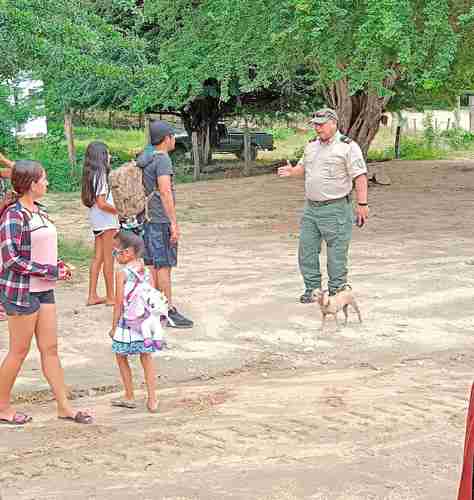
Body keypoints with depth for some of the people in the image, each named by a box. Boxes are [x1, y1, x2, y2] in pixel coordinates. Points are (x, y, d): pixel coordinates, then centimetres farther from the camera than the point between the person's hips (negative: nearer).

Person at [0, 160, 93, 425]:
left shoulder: (39, 211, 8)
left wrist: (59, 265, 1)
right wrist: (51, 271, -18)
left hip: (44, 290, 8)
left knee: (50, 349, 10)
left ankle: (64, 406, 16)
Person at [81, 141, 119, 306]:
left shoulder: (90, 174, 8)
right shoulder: (100, 174, -18)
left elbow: (86, 199, 15)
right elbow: (102, 203, -23)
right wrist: (118, 211, -11)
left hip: (96, 220, 9)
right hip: (106, 220, -9)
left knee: (97, 257, 13)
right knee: (108, 258, 0)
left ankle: (92, 296, 16)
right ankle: (110, 297, 7)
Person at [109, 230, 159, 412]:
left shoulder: (122, 274, -13)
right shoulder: (147, 272, 3)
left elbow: (119, 303, -11)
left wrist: (114, 326, -3)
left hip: (127, 324, -5)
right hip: (146, 322, 5)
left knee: (121, 357, 13)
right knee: (147, 359, 11)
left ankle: (130, 398, 18)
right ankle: (152, 400, 10)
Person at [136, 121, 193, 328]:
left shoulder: (144, 159, 13)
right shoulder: (162, 159, -14)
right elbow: (165, 192, -21)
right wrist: (174, 223, -21)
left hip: (147, 218, 9)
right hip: (161, 220, -9)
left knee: (152, 264, 12)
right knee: (164, 265, -6)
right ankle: (170, 311, -3)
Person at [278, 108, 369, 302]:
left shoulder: (347, 146, -9)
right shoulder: (312, 146, 13)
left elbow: (360, 177, -13)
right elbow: (303, 167, 26)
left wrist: (362, 204, -19)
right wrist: (292, 171, 2)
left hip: (335, 208, -7)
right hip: (311, 207, 7)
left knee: (336, 252, 0)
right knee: (307, 249, 8)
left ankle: (336, 290, 10)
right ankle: (312, 288, 19)